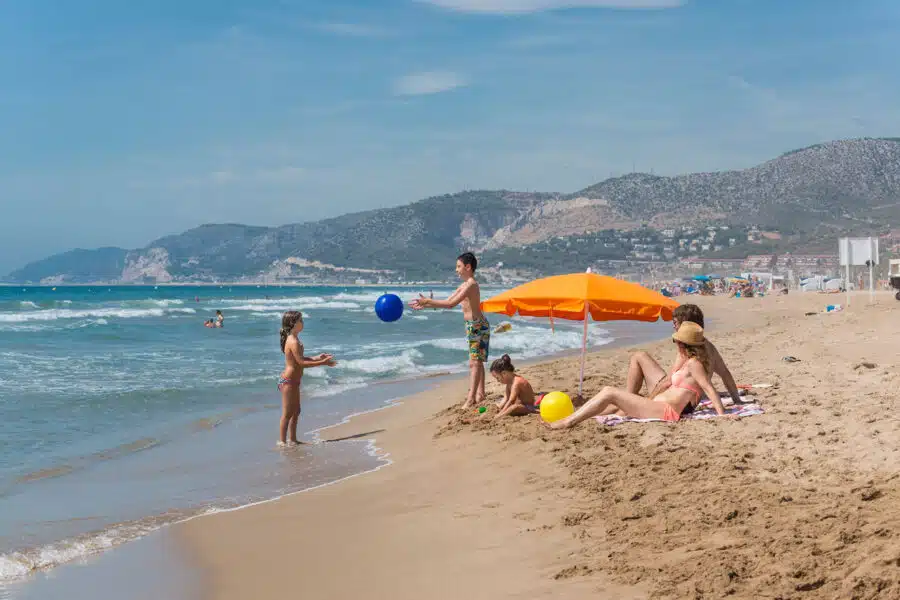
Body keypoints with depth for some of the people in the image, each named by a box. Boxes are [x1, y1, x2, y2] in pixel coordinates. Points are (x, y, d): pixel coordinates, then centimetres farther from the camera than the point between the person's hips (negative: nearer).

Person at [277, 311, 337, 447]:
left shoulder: (293, 339, 11)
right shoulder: (294, 341, -21)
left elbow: (299, 358, 19)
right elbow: (302, 363, -23)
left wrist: (317, 358, 14)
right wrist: (323, 363, -20)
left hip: (293, 381, 10)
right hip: (288, 381, -10)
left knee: (296, 411, 17)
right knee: (287, 413, -3)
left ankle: (292, 439, 25)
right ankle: (282, 441, 3)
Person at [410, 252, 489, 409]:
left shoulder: (471, 284, -18)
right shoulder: (464, 285, 14)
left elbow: (452, 304, -26)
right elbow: (448, 301, 18)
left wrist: (428, 301, -24)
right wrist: (424, 306, 12)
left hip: (478, 326, -10)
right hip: (472, 326, 10)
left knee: (474, 362, -12)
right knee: (477, 361, 14)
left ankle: (471, 399, -15)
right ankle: (480, 394, 22)